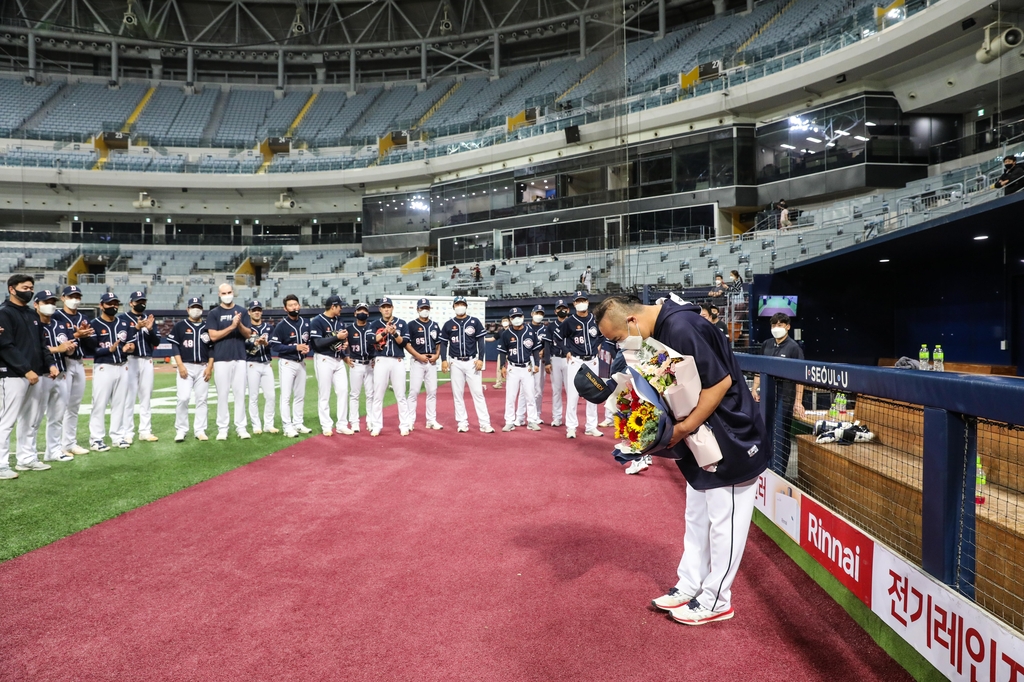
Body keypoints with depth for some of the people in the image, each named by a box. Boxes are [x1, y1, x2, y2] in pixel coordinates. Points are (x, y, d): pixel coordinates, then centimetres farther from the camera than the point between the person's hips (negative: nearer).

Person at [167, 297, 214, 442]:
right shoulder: (180, 325, 4)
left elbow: (212, 348, 9)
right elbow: (175, 346, -1)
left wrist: (210, 366, -3)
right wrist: (180, 365, -11)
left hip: (203, 367, 2)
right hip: (185, 366, -2)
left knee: (202, 399, 2)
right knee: (183, 398, -11)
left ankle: (200, 430, 9)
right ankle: (181, 430, 0)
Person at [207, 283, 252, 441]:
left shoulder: (242, 311, 8)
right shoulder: (214, 313, 3)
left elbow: (248, 334, 3)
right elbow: (213, 336, -7)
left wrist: (239, 324, -17)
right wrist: (231, 326, -18)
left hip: (240, 358, 2)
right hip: (221, 359, -2)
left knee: (240, 393, 3)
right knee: (222, 393, 1)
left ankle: (240, 427, 9)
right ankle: (222, 428, 8)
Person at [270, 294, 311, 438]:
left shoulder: (306, 323, 4)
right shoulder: (281, 326, -12)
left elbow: (310, 340, 16)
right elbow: (275, 346, -15)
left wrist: (307, 347, -8)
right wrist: (295, 347, -23)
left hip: (301, 363, 6)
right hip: (287, 363, -6)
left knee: (300, 395, 12)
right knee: (286, 396, -4)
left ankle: (298, 423, 23)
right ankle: (287, 427, 0)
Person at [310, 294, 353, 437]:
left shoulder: (339, 320, 11)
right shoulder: (317, 321, -11)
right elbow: (318, 343, -19)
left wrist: (345, 342, -2)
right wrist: (337, 337, -20)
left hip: (339, 360, 7)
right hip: (324, 360, -7)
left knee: (343, 391, 4)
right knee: (324, 394, 1)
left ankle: (342, 425, 11)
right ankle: (326, 426, 9)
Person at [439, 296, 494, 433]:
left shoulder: (475, 322, 3)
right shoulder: (448, 324, 6)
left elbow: (480, 342, 1)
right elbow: (444, 343, 8)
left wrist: (480, 359, -9)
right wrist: (444, 360, -4)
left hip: (472, 362, -1)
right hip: (456, 363, 2)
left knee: (478, 393, -4)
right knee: (458, 394, 4)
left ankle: (485, 423, -3)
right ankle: (462, 423, 11)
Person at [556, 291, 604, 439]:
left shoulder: (595, 320, 3)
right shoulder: (569, 321, -6)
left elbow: (602, 335, 20)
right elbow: (559, 336, 4)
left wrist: (597, 347, 9)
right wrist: (567, 351, -2)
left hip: (592, 361, 4)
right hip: (575, 361, -3)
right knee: (572, 394, -4)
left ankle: (591, 427, 16)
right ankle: (571, 427, 4)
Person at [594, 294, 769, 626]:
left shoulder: (682, 328, -27)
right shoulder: (661, 329, 3)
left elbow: (720, 382, -26)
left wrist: (682, 429, -22)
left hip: (730, 440, -10)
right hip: (703, 443, 10)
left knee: (723, 521, 5)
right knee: (697, 519, 18)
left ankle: (716, 601, 18)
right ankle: (689, 587, 31)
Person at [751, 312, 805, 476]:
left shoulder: (794, 347, -7)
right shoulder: (766, 345, 8)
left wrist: (798, 401, -16)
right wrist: (754, 389, 7)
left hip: (785, 397, -5)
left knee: (782, 435, 2)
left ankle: (779, 472, 10)